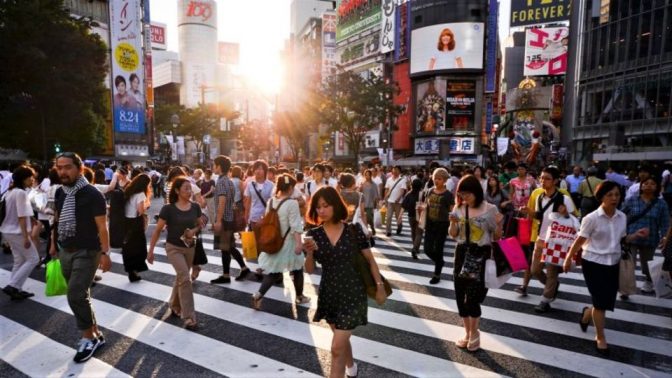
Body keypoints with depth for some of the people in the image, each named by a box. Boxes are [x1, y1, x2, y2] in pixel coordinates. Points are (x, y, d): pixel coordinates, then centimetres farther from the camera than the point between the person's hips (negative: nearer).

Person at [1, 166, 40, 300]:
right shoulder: (21, 193, -18)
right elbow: (22, 217, -21)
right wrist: (26, 237, -20)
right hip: (18, 232, -10)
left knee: (19, 261, 14)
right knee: (33, 259, -1)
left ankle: (16, 289, 17)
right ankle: (12, 286, -3)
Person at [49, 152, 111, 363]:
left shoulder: (92, 194, -14)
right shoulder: (60, 192, 6)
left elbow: (102, 227, -15)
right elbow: (57, 220, 18)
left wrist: (105, 253, -18)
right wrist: (54, 244, 19)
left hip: (86, 252, -7)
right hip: (65, 251, 7)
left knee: (76, 296, -11)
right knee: (80, 296, 13)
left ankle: (89, 338, 9)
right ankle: (95, 334, 27)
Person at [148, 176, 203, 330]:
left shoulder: (195, 207, -4)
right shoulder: (168, 209, -15)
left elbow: (200, 224, 11)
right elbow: (157, 230, -8)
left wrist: (194, 231, -11)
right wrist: (151, 250, -5)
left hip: (190, 248, 5)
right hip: (173, 248, -4)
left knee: (180, 278, 19)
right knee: (185, 278, -16)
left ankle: (174, 306, 44)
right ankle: (189, 318, -9)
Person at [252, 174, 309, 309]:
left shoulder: (271, 201, 3)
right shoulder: (292, 203, -17)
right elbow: (295, 226, -21)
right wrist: (299, 242, -21)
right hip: (288, 242, -6)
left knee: (273, 271, 12)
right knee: (297, 269, 16)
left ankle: (258, 295, -4)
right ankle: (299, 296, 28)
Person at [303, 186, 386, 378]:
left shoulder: (354, 230, -12)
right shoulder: (314, 234, -6)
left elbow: (370, 260, -2)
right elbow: (310, 270, -3)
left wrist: (380, 286, -2)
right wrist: (309, 253, -22)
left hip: (353, 293, -4)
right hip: (328, 294, 4)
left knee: (337, 347, -6)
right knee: (342, 338, 26)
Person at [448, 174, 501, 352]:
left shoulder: (490, 209, -8)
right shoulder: (458, 208, 1)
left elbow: (496, 237, -1)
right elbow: (453, 235, 8)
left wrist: (499, 224, -20)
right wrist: (453, 222, -11)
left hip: (481, 256, -4)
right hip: (462, 254, 4)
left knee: (472, 298, -6)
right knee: (460, 296, 8)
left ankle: (474, 333, 21)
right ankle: (467, 332, 30)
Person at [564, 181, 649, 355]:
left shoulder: (622, 217, 1)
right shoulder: (592, 218, -16)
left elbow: (621, 239, 12)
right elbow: (579, 241, -9)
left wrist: (636, 235, -6)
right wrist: (568, 259, -5)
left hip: (613, 264, 6)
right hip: (593, 263, -5)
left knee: (608, 301, 11)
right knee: (601, 302, -1)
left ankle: (587, 313, 43)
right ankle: (600, 337, 18)